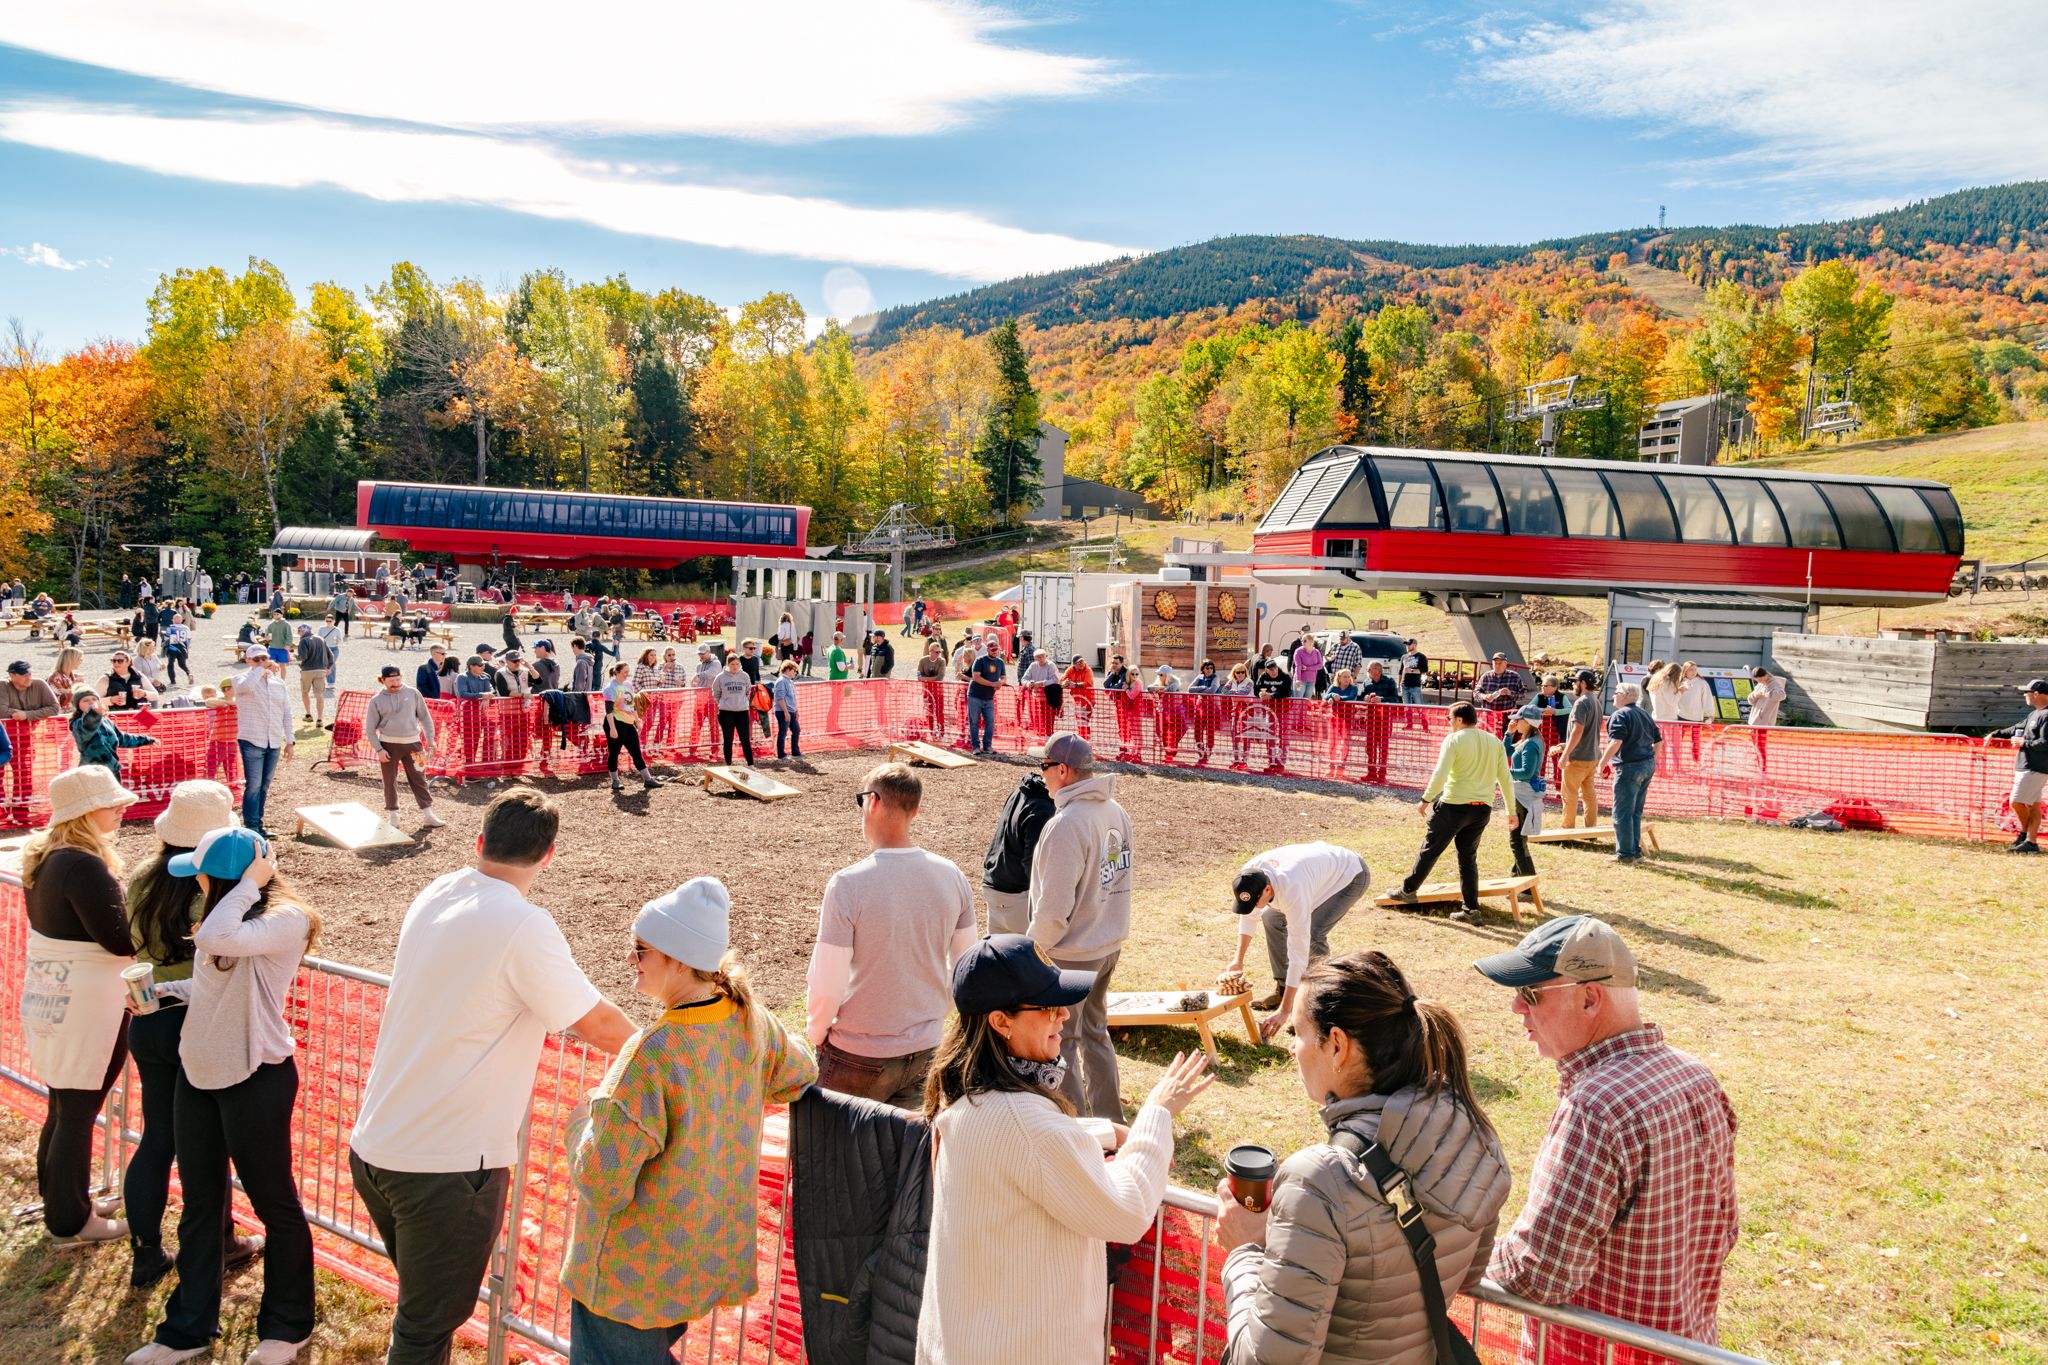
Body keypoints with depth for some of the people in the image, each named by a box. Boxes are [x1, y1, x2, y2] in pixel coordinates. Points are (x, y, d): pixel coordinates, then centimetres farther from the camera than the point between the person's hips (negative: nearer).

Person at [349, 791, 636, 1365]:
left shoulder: (434, 896, 2)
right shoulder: (522, 924, -21)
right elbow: (600, 1025, -15)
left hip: (372, 1146, 8)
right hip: (446, 1166, -7)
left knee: (425, 1302, 26)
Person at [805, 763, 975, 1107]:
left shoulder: (847, 884, -20)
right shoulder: (951, 876, -5)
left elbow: (826, 987, -17)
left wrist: (817, 1033, 2)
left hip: (858, 1059, -4)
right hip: (925, 1052, 5)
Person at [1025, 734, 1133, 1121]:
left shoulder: (1065, 825, -25)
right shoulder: (1116, 812, 2)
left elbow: (1054, 908, -24)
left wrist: (1031, 950, -10)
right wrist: (1105, 928, 17)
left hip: (1070, 954, -9)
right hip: (1110, 943, 9)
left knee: (1059, 1044, 6)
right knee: (1095, 1031, 23)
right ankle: (1110, 1122, 34)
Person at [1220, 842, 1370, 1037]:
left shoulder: (1292, 891, -43)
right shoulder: (1248, 875, -23)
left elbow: (1298, 952, -40)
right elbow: (1248, 916, 0)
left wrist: (1284, 1011, -38)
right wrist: (1238, 960, 0)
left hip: (1351, 875, -8)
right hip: (1321, 865, 8)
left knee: (1313, 935, -26)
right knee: (1272, 917, 9)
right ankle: (1282, 989, 21)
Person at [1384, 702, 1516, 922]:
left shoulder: (1454, 739, -8)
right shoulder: (1494, 742, 9)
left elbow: (1440, 775, -16)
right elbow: (1506, 779, 10)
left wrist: (1426, 800, -8)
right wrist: (1512, 811, 16)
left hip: (1455, 805, -5)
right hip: (1483, 808, 5)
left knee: (1430, 849, 9)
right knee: (1468, 857, 13)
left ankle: (1408, 890, 20)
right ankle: (1471, 909, 11)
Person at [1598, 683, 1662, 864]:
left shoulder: (1620, 715, -11)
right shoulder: (1644, 715, 16)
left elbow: (1616, 742, -22)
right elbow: (1658, 741, 19)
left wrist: (1602, 762, -14)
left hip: (1629, 767, -9)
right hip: (1648, 767, 9)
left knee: (1622, 813, -2)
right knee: (1636, 812, 16)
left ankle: (1625, 853, -1)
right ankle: (1636, 851, 19)